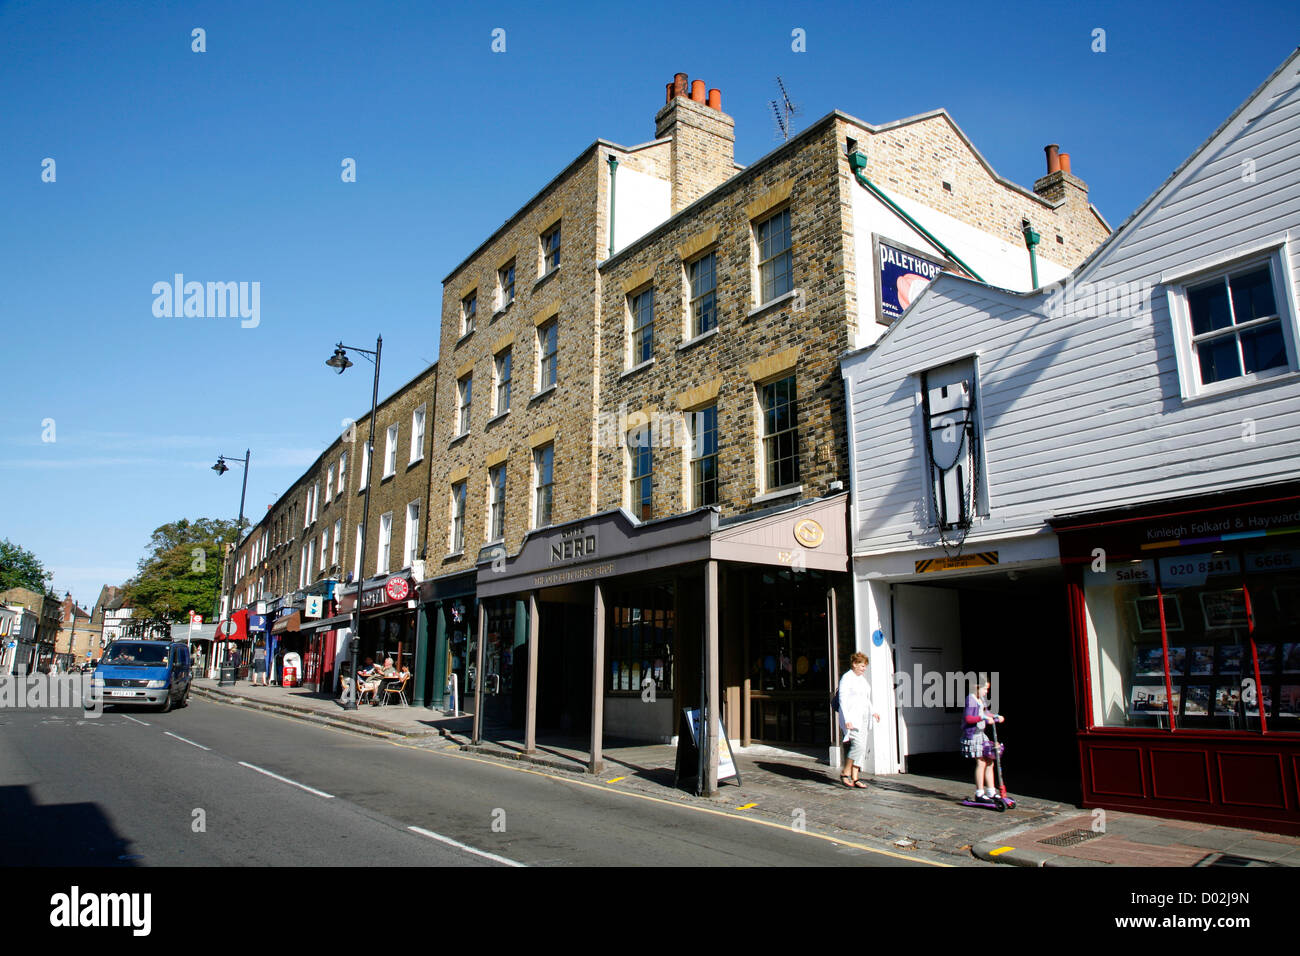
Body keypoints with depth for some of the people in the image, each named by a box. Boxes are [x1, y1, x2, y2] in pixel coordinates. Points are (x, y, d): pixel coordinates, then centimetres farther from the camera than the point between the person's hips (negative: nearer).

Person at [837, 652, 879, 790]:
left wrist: (873, 712, 22)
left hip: (862, 718, 8)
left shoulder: (861, 678, 16)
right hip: (851, 718, -8)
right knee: (858, 744, -18)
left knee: (861, 747, 4)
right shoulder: (846, 678, -9)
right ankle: (845, 773, -4)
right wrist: (847, 719, -22)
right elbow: (842, 700, -15)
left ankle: (854, 778, 7)